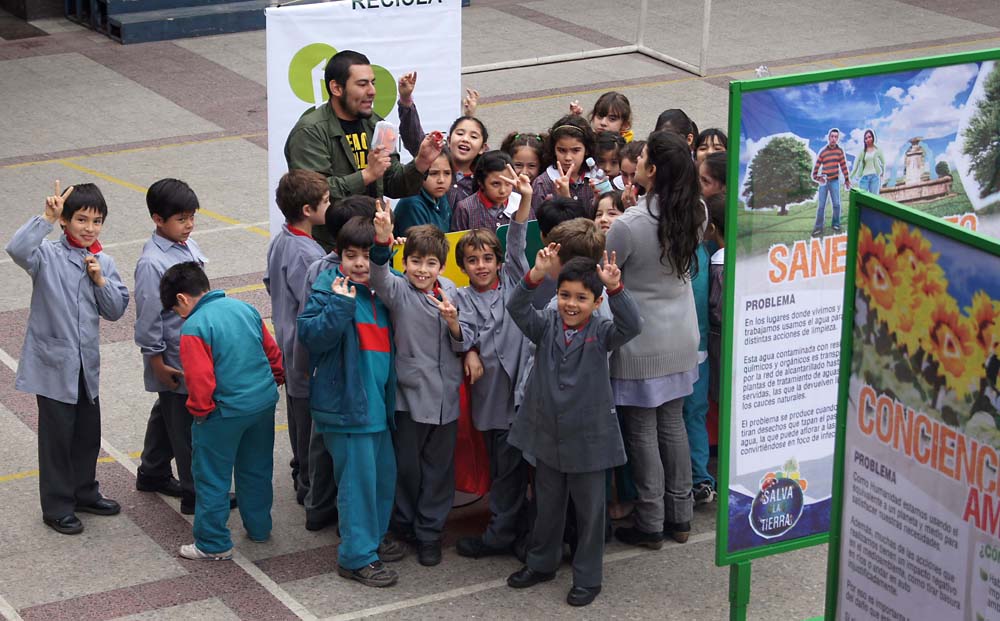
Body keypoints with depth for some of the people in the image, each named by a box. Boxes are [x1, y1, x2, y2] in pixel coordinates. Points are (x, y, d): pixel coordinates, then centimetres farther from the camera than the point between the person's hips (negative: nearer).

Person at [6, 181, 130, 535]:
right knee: (57, 436, 3)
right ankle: (57, 508, 15)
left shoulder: (103, 263, 5)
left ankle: (83, 493, 36)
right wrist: (46, 219, -36)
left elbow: (116, 311, 3)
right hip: (53, 362, -6)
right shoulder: (48, 255, -11)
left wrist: (100, 280, -12)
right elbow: (17, 249, -33)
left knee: (88, 433, 17)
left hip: (86, 363, 6)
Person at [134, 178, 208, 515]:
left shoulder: (189, 246, 4)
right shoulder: (151, 263, -21)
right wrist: (157, 362, -15)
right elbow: (148, 317, -18)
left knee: (167, 414, 23)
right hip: (174, 359, -9)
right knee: (186, 425, -1)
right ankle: (195, 494, 8)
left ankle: (153, 474, 39)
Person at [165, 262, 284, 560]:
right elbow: (273, 352, 12)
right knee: (256, 471, 23)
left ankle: (214, 544, 13)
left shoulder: (193, 328, -17)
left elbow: (200, 379, -21)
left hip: (225, 412, -7)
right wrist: (273, 383, 24)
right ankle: (259, 528, 36)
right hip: (264, 402, 7)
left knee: (212, 479, 7)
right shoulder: (245, 308, 5)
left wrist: (199, 410, -6)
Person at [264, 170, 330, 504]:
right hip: (309, 352, -10)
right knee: (312, 418, 4)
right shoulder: (307, 255, -29)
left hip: (288, 346, 10)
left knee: (297, 409, 24)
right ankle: (310, 484, 16)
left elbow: (270, 283, 16)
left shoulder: (279, 241, 1)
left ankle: (300, 473, 39)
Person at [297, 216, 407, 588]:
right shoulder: (329, 289, -11)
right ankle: (356, 556, 4)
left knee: (384, 471, 17)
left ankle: (374, 537, 35)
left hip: (377, 400, 8)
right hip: (346, 401, -8)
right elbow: (312, 333, -23)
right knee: (357, 477, -5)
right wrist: (340, 304, -31)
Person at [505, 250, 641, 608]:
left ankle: (587, 577, 19)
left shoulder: (601, 333, -9)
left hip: (588, 438, -3)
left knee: (589, 509, 7)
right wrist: (535, 277, -34)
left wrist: (616, 289, -41)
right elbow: (517, 310, -17)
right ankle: (541, 564, 36)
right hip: (547, 435, 3)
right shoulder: (546, 326, -2)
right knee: (547, 505, 19)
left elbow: (632, 326, -27)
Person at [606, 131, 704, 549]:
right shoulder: (692, 217, -5)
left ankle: (650, 524, 13)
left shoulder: (629, 224, -23)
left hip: (640, 343, -6)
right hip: (681, 339, 6)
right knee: (672, 424, 16)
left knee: (641, 430, 5)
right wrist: (634, 206, 9)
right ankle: (679, 517, 24)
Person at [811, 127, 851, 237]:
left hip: (835, 181, 0)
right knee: (821, 206, -1)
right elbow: (816, 166, 0)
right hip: (823, 181, 0)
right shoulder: (822, 152, 0)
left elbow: (843, 166, 3)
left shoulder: (840, 151, 1)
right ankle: (818, 228, 3)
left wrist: (847, 180, 2)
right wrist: (816, 177, -16)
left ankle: (835, 224, 15)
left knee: (836, 204, -1)